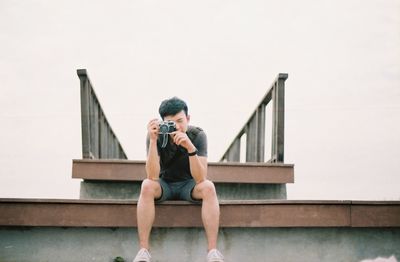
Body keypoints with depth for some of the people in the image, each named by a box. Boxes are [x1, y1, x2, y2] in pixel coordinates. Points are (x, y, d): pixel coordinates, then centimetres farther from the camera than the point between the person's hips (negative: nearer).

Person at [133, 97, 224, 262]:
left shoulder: (198, 136, -20)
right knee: (147, 186, -32)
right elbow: (152, 176, -30)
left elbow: (200, 179, -30)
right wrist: (153, 140, -39)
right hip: (164, 184, 0)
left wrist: (190, 148, -44)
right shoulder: (157, 136, -19)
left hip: (189, 185, 0)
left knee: (208, 187, -31)